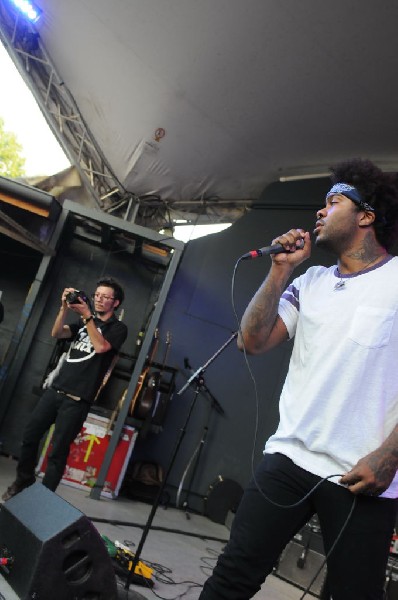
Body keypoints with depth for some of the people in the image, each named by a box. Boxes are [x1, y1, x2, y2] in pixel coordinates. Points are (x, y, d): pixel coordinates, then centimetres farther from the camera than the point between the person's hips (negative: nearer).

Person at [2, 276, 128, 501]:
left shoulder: (118, 328, 1)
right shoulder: (84, 322, 19)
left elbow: (101, 346, -17)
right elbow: (57, 333, 4)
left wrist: (88, 316, -16)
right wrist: (65, 308, -9)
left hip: (77, 400, -5)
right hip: (55, 390, 6)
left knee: (58, 452, -3)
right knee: (30, 437, 6)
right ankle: (24, 481, 28)